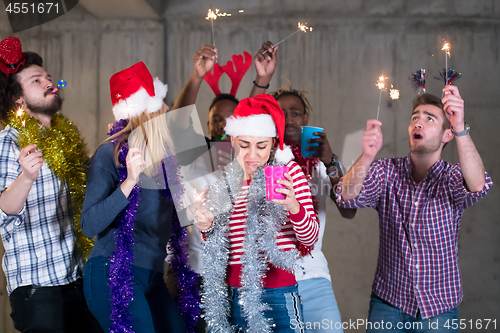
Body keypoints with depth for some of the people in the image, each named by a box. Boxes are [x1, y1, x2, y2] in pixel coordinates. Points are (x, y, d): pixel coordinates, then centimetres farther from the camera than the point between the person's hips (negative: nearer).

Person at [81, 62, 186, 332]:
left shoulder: (164, 157, 7)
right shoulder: (111, 153, -11)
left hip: (152, 277, 7)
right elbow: (89, 225, -18)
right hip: (112, 274, -6)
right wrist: (129, 181, -26)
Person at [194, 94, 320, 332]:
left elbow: (310, 239, -9)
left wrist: (294, 207, -27)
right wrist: (207, 228, -3)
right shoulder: (224, 182, 7)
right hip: (231, 297, 3)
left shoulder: (289, 172, -3)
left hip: (277, 295, -3)